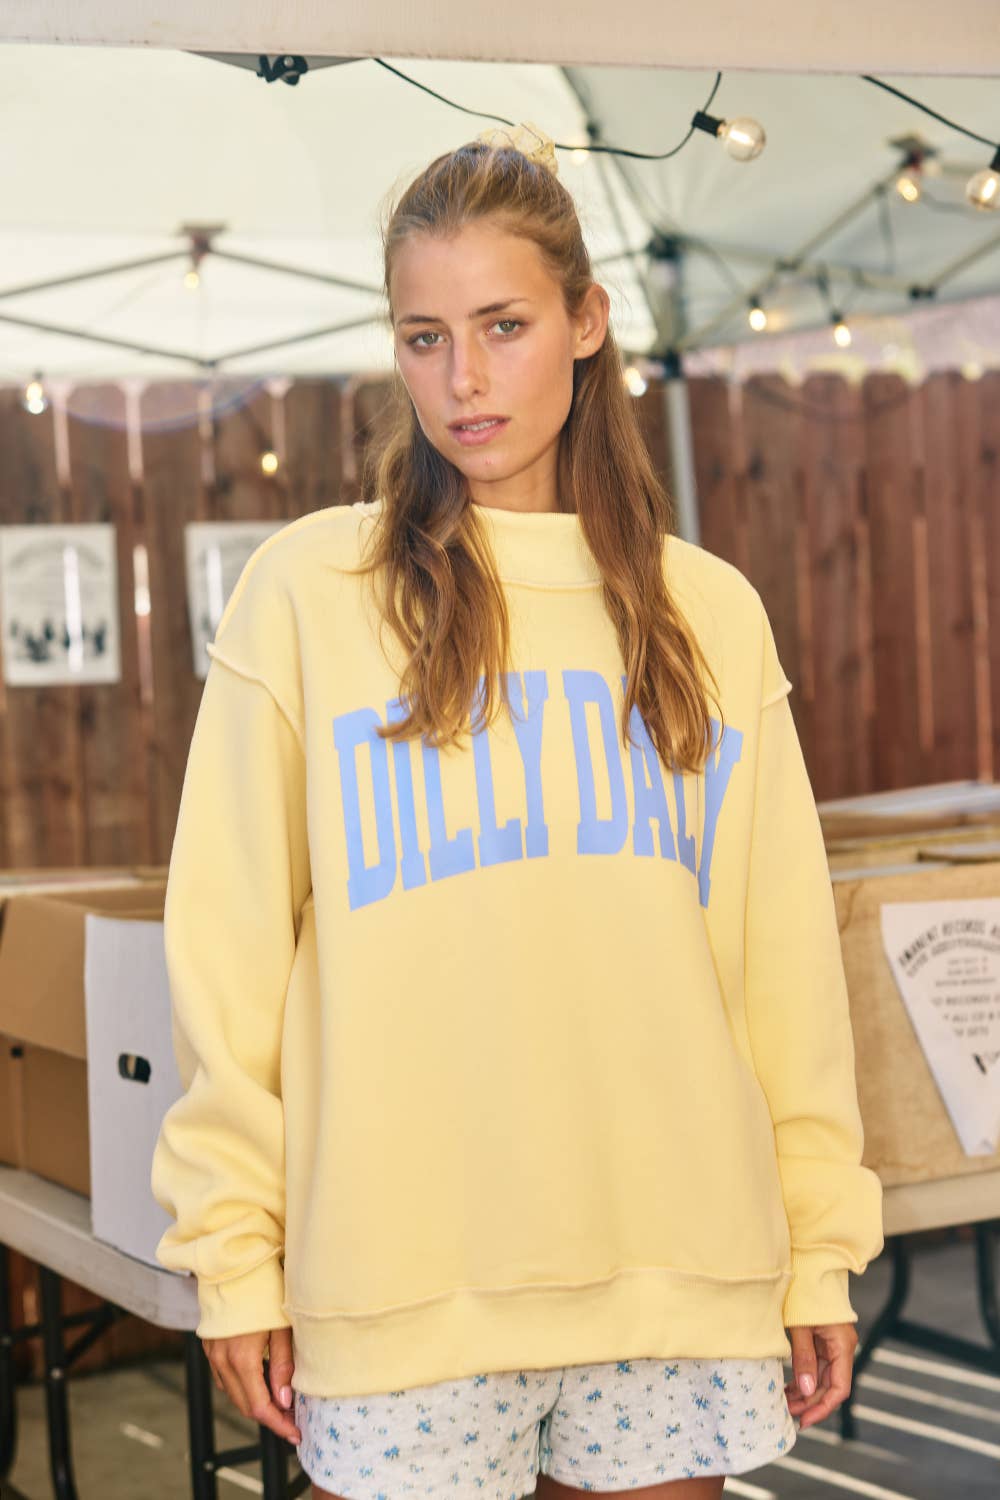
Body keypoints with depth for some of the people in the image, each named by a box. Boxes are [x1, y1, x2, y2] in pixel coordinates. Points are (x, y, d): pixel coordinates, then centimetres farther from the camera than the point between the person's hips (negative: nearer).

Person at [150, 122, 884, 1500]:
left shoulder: (709, 612, 10)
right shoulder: (305, 591, 2)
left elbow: (785, 949, 9)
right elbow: (228, 949, 1)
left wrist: (821, 1248, 7)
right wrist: (235, 1250, -3)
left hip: (679, 1263, 2)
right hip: (405, 1273, -2)